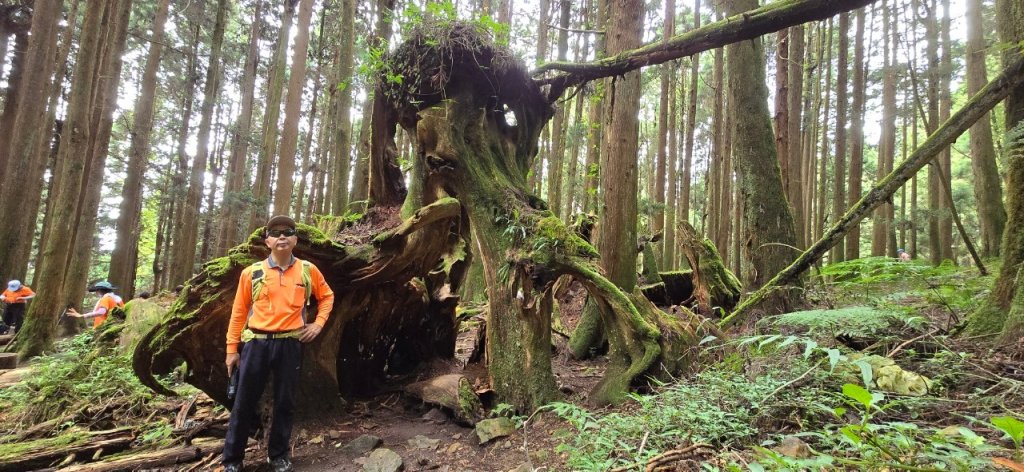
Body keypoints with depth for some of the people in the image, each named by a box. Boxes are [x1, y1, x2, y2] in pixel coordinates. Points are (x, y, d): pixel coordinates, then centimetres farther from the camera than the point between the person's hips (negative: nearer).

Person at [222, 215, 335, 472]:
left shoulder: (308, 271, 2)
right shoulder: (252, 272, 0)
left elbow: (327, 296, 17)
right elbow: (239, 311, 5)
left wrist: (318, 323, 4)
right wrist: (232, 349, 5)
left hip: (290, 344, 1)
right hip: (256, 343, 0)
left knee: (285, 402, 10)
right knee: (244, 403, 6)